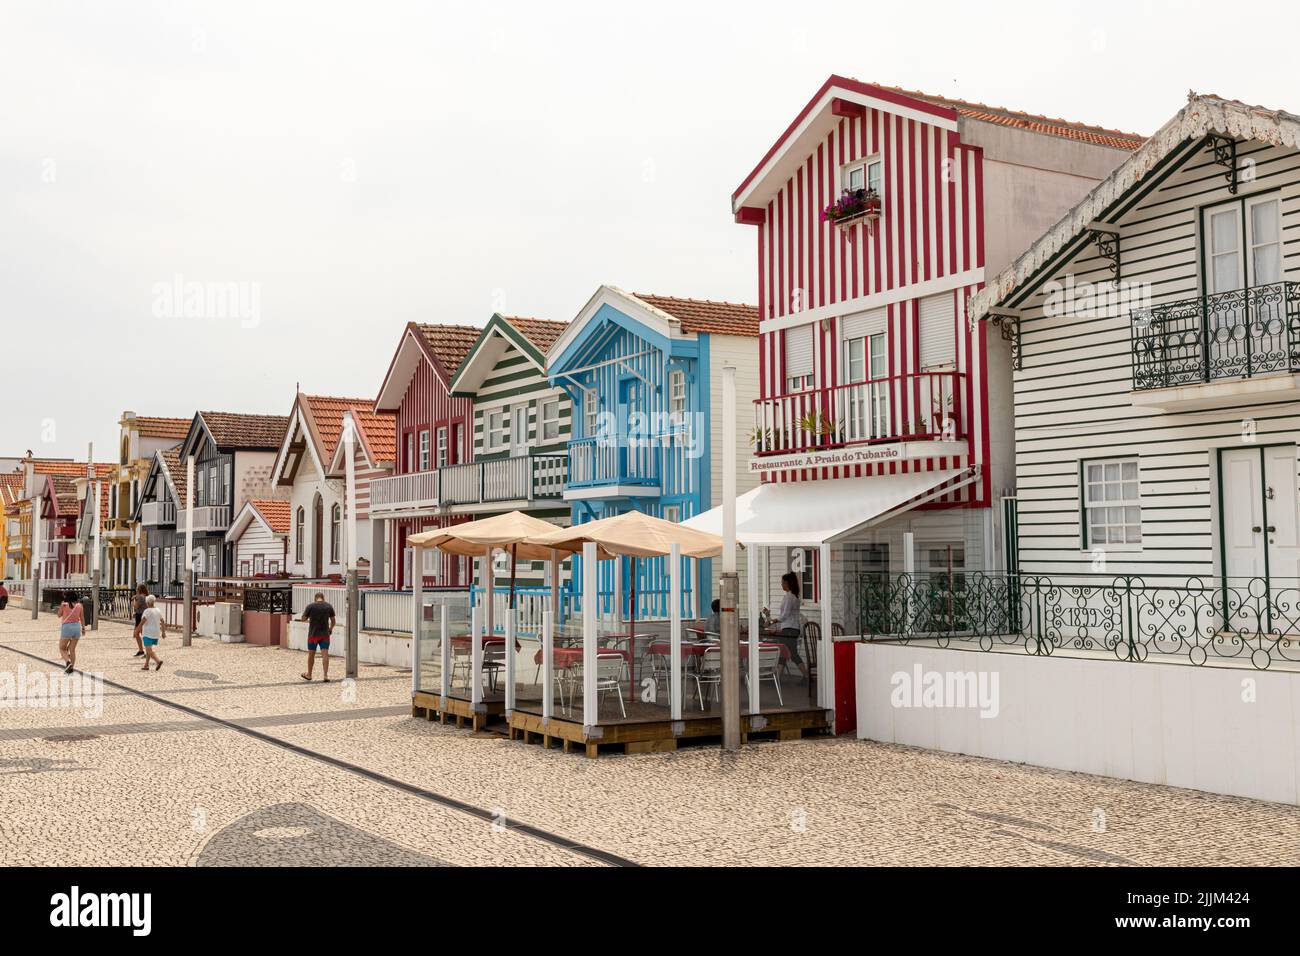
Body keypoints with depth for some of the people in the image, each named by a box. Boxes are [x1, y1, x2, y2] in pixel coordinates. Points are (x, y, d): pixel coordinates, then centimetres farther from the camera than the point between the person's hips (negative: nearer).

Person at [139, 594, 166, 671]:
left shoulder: (147, 611, -11)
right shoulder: (158, 610, 9)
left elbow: (142, 622, -14)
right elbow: (162, 622, 10)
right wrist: (163, 632, 15)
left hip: (148, 633, -7)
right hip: (156, 634, 7)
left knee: (149, 650, -10)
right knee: (148, 649, 18)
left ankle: (158, 660, -30)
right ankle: (146, 665, 19)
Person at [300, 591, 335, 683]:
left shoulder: (310, 606, -8)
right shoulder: (328, 606, -1)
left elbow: (303, 618, 1)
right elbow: (333, 621, 5)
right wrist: (330, 629, 23)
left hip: (313, 634, -1)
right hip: (325, 634, 1)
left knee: (311, 654, 12)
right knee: (325, 654, -2)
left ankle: (308, 675, 25)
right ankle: (325, 675, -11)